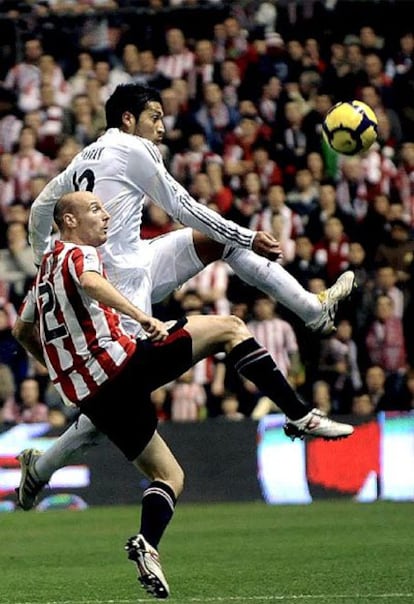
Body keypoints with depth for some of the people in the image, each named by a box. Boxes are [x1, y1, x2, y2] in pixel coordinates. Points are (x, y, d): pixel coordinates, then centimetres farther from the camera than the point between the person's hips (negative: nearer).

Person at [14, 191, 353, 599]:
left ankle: (147, 545, -9)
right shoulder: (79, 253, -2)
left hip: (90, 397, 8)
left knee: (168, 476, 16)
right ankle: (299, 415, -11)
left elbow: (23, 329, 35)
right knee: (229, 328, -2)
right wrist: (141, 316, -37)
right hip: (120, 366, -8)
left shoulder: (46, 269, 23)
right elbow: (90, 282, -28)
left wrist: (61, 366, 46)